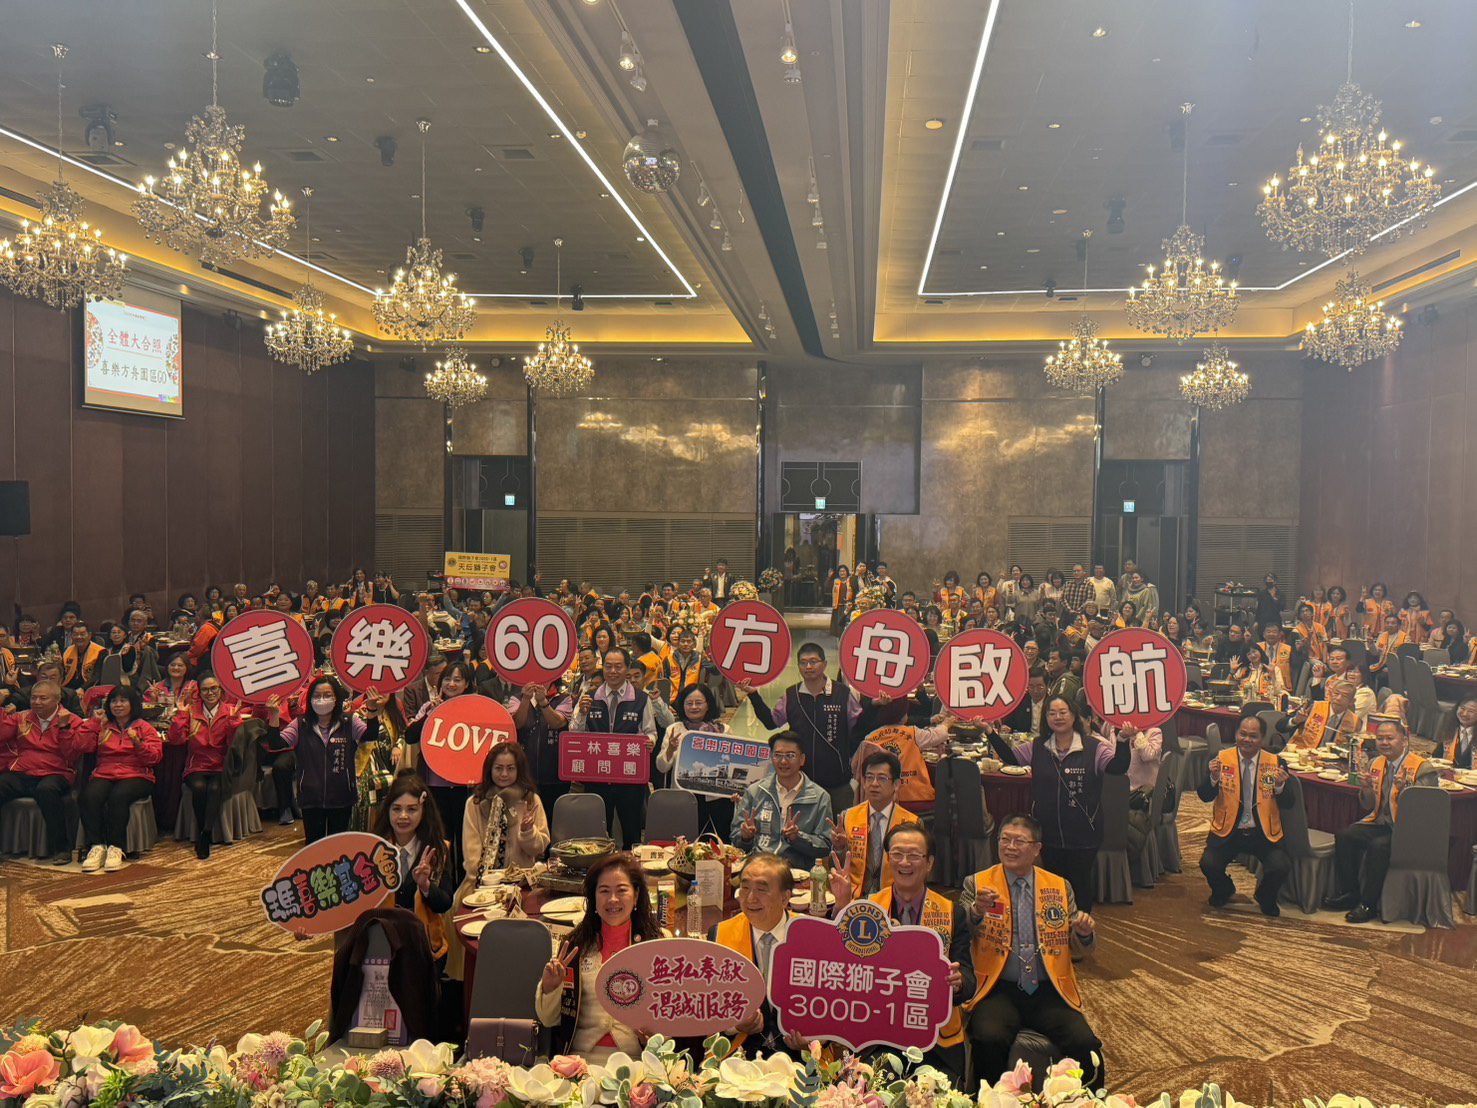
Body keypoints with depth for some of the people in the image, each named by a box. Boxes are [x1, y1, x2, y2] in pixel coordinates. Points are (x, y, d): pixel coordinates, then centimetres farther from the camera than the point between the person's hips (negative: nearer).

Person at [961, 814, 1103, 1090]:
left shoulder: (1060, 887, 14)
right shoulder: (976, 884, 7)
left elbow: (1077, 950, 15)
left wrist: (1085, 933, -7)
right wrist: (977, 911, -22)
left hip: (1049, 992, 2)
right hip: (998, 991, -2)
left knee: (1084, 1043, -23)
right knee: (989, 1039, -30)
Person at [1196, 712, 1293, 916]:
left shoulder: (1275, 763, 1)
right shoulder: (1222, 759, 0)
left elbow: (1288, 804, -1)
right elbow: (1204, 796, -4)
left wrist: (1279, 786, -22)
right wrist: (1214, 778, -24)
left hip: (1264, 833, 0)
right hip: (1227, 832, 0)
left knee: (1280, 868, -25)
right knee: (1208, 865, -23)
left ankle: (1266, 898, 13)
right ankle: (1223, 891, 16)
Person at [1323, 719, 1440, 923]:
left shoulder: (1423, 768, -10)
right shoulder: (1376, 764, 10)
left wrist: (1404, 789, -33)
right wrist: (1366, 789, -8)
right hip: (1380, 822, 7)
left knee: (1378, 845, -32)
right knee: (1344, 836, -14)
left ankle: (1369, 904, -18)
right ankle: (1349, 894, -2)